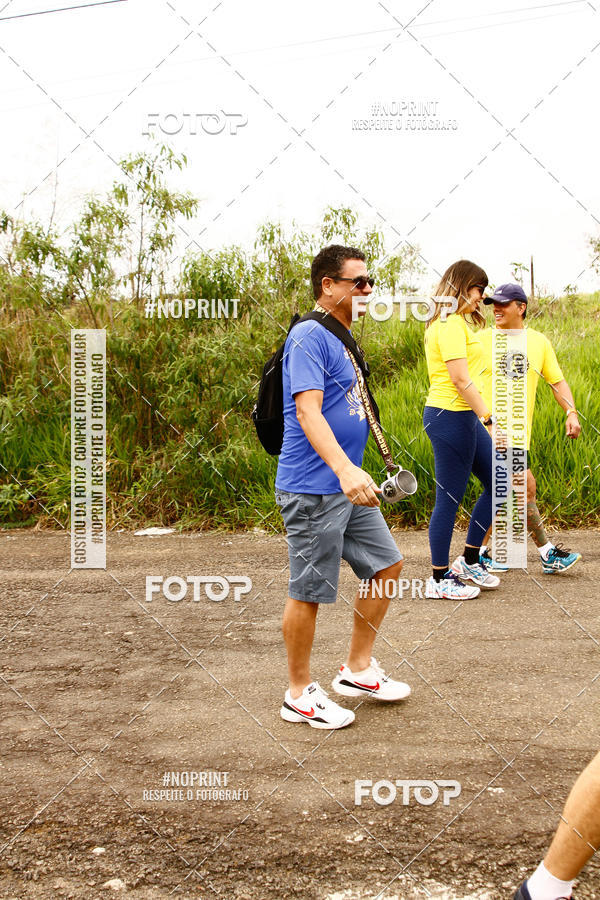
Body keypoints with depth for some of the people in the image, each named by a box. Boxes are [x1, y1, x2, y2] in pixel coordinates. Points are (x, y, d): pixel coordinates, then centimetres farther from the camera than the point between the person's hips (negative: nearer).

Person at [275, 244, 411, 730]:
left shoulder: (341, 338, 16)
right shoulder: (309, 336, -14)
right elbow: (307, 410, -26)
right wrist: (345, 469, -39)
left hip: (347, 486, 10)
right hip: (313, 488, -10)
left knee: (387, 564, 14)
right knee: (309, 591, -1)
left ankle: (358, 669, 26)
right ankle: (300, 695, 14)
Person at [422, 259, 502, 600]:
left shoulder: (452, 322, 17)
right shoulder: (450, 323, -15)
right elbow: (460, 378, -22)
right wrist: (490, 421, -23)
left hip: (463, 417, 11)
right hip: (451, 416, -11)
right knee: (450, 499, -2)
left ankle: (469, 561, 22)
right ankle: (440, 580, 10)